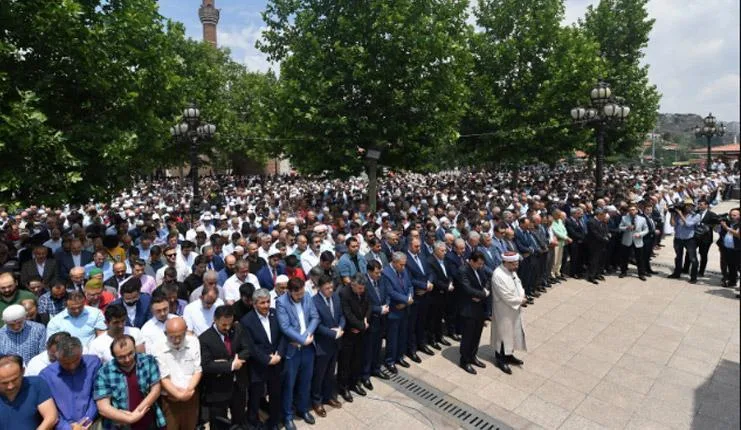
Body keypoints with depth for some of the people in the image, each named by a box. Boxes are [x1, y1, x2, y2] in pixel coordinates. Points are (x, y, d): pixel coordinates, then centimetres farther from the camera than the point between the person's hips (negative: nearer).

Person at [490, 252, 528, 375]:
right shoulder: (498, 275, -29)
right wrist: (520, 301, -15)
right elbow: (506, 297, -27)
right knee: (503, 333, 5)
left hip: (514, 308, 9)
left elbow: (518, 284, 11)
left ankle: (508, 355, 37)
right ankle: (500, 359, 22)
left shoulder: (511, 271, 0)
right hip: (504, 310, -9)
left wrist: (522, 296, -7)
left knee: (512, 332, 20)